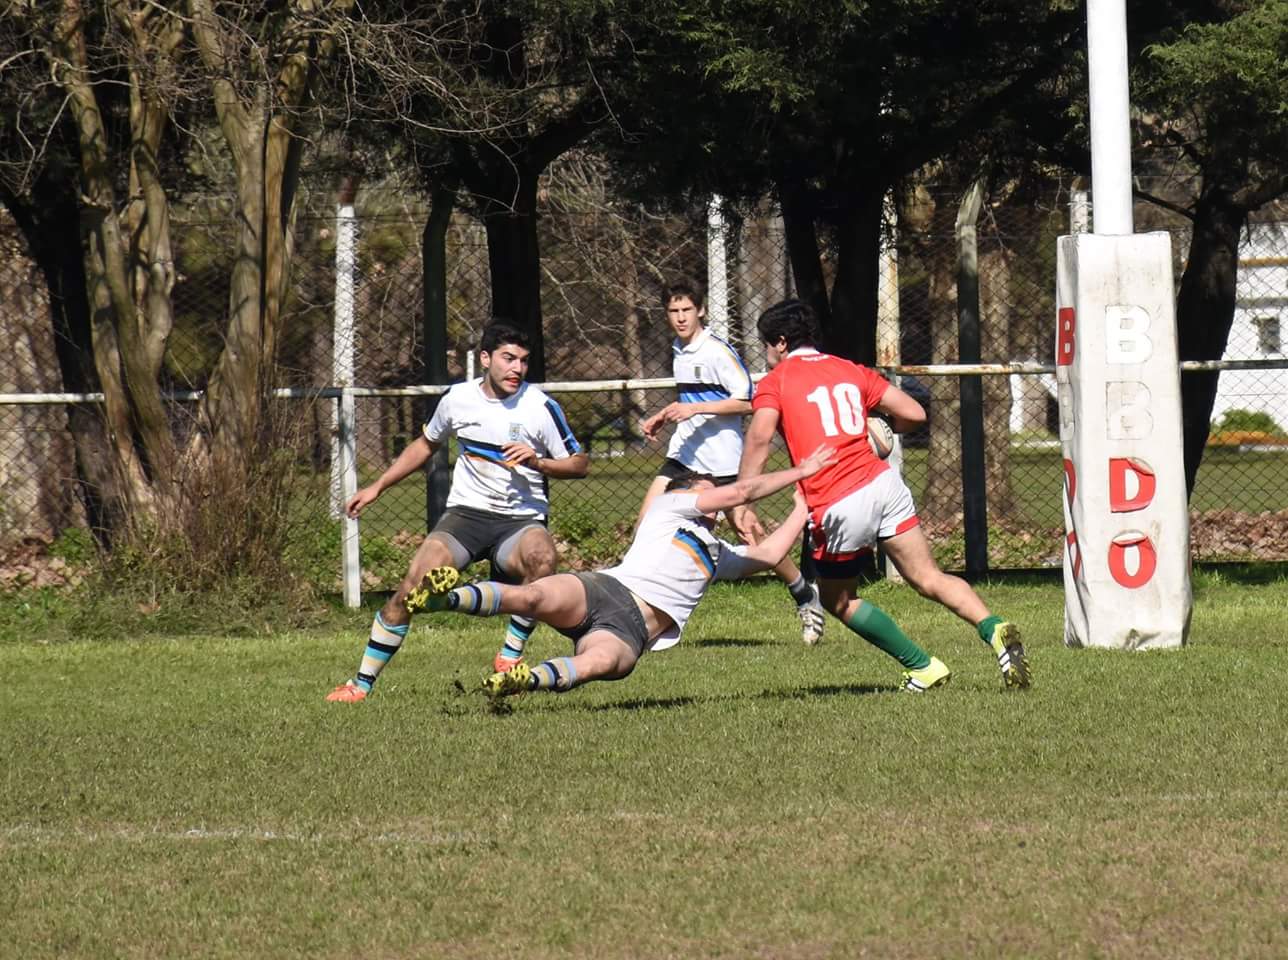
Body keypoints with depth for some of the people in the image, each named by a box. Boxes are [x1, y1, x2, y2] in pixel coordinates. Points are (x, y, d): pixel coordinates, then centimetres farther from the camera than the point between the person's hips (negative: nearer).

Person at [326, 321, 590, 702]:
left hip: (521, 520, -2)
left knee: (542, 556, -38)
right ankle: (362, 683, -6)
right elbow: (426, 444, 23)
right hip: (465, 513, 2)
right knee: (411, 588, -19)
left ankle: (511, 656, -20)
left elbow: (580, 464, -1)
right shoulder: (458, 399, 4)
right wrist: (377, 487, 21)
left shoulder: (540, 407, -6)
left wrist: (538, 462, -20)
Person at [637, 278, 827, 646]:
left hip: (723, 459, -7)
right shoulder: (678, 351, 11)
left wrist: (695, 409, -24)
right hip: (684, 453, 7)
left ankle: (805, 596, 16)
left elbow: (747, 401, -19)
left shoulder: (717, 351, -14)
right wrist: (664, 417, 14)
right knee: (647, 522, -6)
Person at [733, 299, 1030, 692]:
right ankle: (994, 629, -22)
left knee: (838, 599, 17)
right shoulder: (850, 371, 17)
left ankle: (923, 667, 14)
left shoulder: (776, 382, 4)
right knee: (929, 578, 4)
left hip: (836, 508, -4)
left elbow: (759, 438, -14)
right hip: (882, 482, 4)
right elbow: (913, 414, 11)